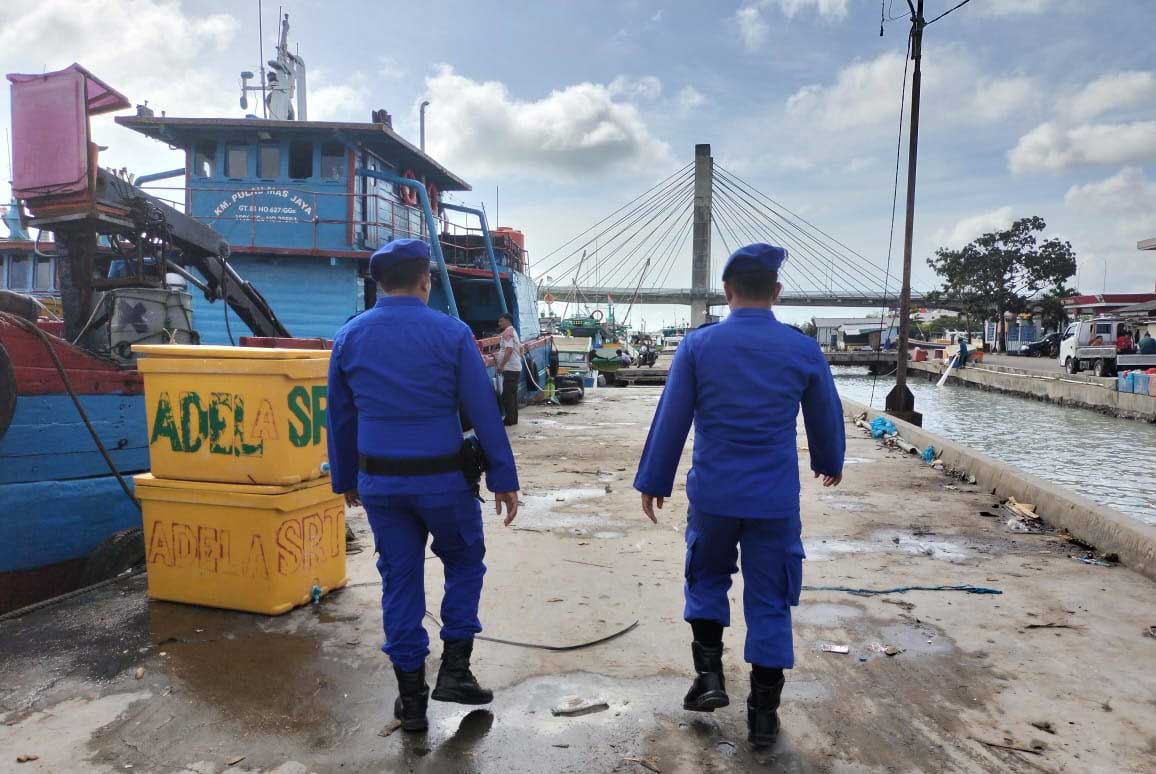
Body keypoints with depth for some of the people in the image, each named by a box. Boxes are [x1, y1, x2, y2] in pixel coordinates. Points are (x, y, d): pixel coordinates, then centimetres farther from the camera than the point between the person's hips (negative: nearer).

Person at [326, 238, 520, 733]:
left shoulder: (349, 337, 2)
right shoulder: (452, 333, -10)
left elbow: (340, 417, 9)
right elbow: (483, 411, -9)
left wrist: (345, 478, 21)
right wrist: (503, 479, -3)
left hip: (380, 483, 4)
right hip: (442, 479, -3)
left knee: (399, 581, 14)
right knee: (464, 564, 20)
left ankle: (411, 696, 23)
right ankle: (454, 669, 15)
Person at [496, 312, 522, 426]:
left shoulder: (507, 332, -13)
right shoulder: (513, 332, 19)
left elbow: (509, 350, -23)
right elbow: (520, 349, 26)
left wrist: (501, 365, -22)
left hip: (510, 369, -10)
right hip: (516, 368, 10)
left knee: (507, 395, -7)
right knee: (512, 394, 13)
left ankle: (509, 419, -5)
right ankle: (513, 419, 16)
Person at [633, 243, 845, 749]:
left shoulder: (698, 344, -6)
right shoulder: (804, 350, -2)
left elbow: (670, 419, -3)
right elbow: (826, 417, 11)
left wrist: (653, 482, 8)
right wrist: (830, 463, 31)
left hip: (712, 494, 0)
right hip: (776, 499, 1)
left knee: (706, 579, 24)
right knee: (769, 601, 11)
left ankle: (709, 676, 18)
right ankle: (763, 714, 19)